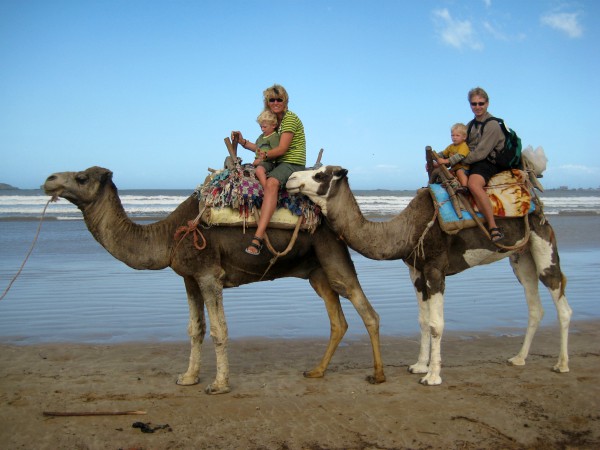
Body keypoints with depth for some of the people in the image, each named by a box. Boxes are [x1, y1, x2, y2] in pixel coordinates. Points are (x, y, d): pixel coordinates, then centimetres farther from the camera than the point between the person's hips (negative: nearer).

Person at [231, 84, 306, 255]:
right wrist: (244, 142, 10)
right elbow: (264, 149, 18)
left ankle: (258, 236, -45)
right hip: (276, 163, 8)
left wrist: (264, 155, -3)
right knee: (259, 169, -26)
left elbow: (282, 149, -12)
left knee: (272, 182, -35)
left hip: (293, 163, -8)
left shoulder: (290, 118, -5)